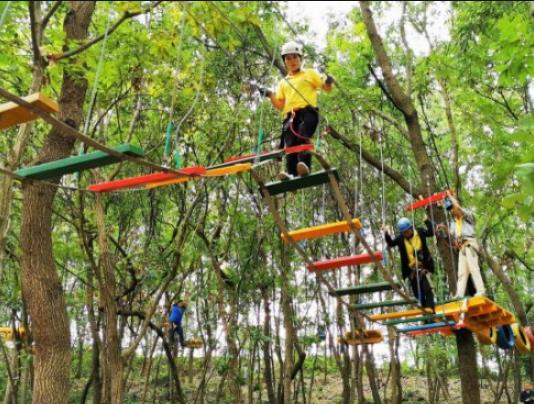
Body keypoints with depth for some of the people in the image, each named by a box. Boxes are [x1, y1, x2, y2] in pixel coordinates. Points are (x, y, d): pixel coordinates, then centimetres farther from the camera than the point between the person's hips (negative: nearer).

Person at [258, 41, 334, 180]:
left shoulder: (310, 73, 24)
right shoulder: (283, 82, 31)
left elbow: (327, 88, 16)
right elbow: (280, 105, 23)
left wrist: (329, 82, -7)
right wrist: (270, 95, 7)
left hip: (307, 111, -3)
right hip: (290, 116, 3)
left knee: (302, 136, -30)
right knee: (290, 144, -17)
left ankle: (304, 164, -45)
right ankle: (291, 173, -29)